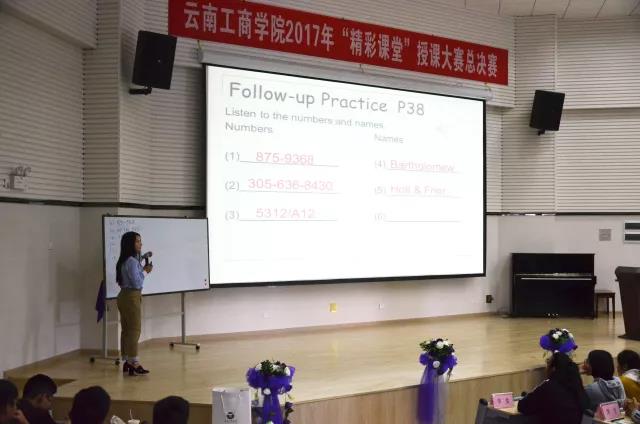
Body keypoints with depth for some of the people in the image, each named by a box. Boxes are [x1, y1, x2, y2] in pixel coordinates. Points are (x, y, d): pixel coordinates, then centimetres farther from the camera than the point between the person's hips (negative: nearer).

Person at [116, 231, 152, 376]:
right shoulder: (132, 261, -17)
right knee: (134, 330, -6)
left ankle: (127, 361, 18)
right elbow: (137, 284, -19)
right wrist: (144, 271, -6)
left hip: (124, 295, 10)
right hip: (132, 297, -10)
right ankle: (134, 364, -5)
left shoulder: (124, 261, 12)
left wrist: (143, 269, 7)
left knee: (126, 330, 12)